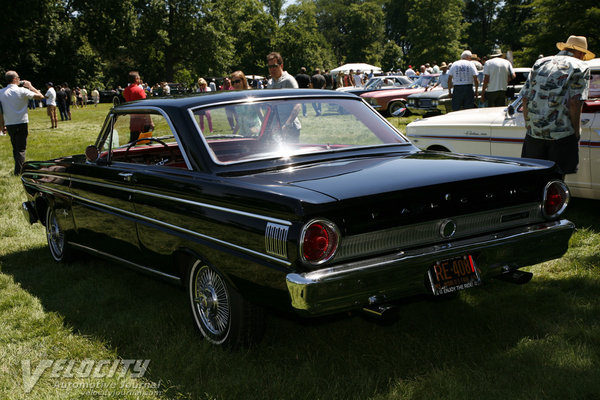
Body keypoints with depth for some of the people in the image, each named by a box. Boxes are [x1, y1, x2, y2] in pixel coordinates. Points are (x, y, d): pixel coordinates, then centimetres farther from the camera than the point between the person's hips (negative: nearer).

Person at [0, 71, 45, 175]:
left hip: (9, 124, 4)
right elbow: (40, 96, -5)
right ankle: (18, 171, -8)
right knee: (21, 148, 1)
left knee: (15, 148, 18)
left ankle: (18, 170, 24)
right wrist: (30, 86, 5)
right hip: (21, 123, -4)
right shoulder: (22, 91, -11)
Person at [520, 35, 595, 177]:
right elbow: (574, 103, -10)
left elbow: (525, 99, 10)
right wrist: (576, 133, -3)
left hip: (534, 132, 4)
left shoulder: (540, 63, 16)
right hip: (561, 134, -4)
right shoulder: (581, 67, 3)